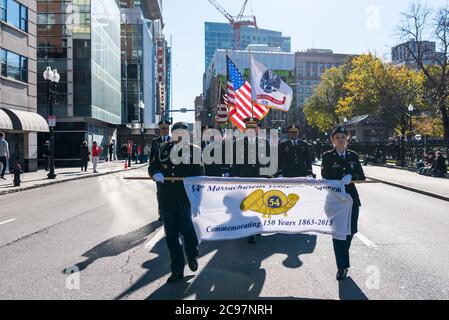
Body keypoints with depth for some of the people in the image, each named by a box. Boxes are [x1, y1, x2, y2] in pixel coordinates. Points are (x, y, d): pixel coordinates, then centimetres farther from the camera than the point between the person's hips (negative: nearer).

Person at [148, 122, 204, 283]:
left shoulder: (194, 151, -2)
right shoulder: (163, 149, 7)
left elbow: (200, 175, -5)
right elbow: (152, 167, 12)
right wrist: (156, 174, -12)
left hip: (186, 199, -3)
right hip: (167, 200, 3)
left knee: (188, 231, 4)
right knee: (171, 236, 9)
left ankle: (192, 257, 37)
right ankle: (177, 270, 25)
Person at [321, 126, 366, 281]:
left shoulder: (353, 156, 9)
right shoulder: (327, 156, 0)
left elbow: (362, 176, 6)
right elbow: (325, 177, -5)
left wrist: (351, 177, -12)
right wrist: (341, 182, -12)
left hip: (352, 198, 3)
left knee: (350, 231, 5)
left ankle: (343, 264, 31)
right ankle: (342, 267, 7)